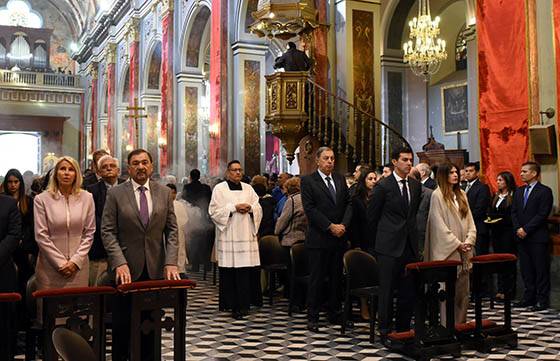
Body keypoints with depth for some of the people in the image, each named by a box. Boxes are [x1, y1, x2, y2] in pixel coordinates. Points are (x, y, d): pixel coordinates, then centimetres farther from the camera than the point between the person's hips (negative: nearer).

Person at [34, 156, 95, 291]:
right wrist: (60, 263, -8)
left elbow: (89, 233, 4)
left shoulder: (86, 198, 4)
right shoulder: (41, 199, -1)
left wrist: (76, 260, -6)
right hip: (50, 267, -1)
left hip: (79, 266, 1)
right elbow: (41, 236, -4)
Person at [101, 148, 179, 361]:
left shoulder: (165, 193, 6)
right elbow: (107, 232, -4)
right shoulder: (115, 194, -1)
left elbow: (171, 230, 5)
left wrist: (171, 262, -6)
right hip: (127, 270, -2)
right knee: (122, 324, 7)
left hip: (155, 269, 2)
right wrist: (119, 263, -15)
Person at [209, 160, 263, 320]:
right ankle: (231, 304, 3)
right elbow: (214, 211, -4)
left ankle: (244, 303, 7)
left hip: (246, 235, 3)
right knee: (230, 270, -5)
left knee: (247, 269, -2)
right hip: (228, 235, -3)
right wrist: (234, 207, -11)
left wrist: (250, 208, -8)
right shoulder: (219, 189, 4)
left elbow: (259, 208, 14)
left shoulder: (248, 188, 16)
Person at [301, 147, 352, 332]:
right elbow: (310, 209, -12)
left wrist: (343, 225, -7)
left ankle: (335, 314, 23)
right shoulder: (308, 181, -5)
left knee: (337, 277, 11)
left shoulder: (340, 179, 12)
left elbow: (348, 203, 9)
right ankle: (312, 317, 11)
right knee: (316, 279, 2)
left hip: (339, 237, 5)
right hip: (319, 239, -5)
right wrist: (331, 226, -15)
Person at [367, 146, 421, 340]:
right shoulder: (383, 186, -7)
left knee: (408, 291, 8)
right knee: (387, 290, 2)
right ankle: (385, 331, 12)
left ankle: (403, 329, 20)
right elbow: (372, 216, 0)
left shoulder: (416, 185, 9)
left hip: (410, 245, 5)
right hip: (389, 246, -5)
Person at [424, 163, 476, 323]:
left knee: (463, 290, 7)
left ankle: (461, 324, 15)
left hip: (463, 250, 6)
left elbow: (469, 220, 12)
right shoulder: (437, 195, -5)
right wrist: (457, 244, -12)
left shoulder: (461, 194, 14)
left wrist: (469, 241, -4)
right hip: (447, 250, -6)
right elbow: (439, 224, -10)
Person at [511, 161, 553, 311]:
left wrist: (526, 229, -15)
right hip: (522, 237, 6)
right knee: (526, 269, 10)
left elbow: (542, 214, -13)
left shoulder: (544, 191, -6)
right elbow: (514, 212, 12)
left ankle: (543, 300, 7)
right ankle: (529, 297, 19)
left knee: (541, 269, 0)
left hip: (538, 238, -6)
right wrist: (518, 229, -3)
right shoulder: (519, 191, 14)